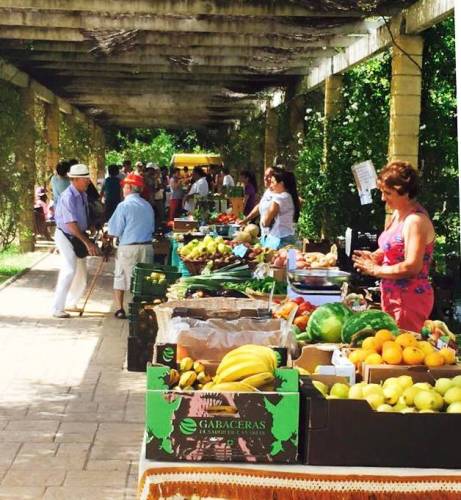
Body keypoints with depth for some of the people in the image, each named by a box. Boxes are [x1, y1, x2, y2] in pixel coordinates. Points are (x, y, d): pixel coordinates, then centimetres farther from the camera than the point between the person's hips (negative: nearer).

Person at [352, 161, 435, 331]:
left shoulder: (416, 221, -18)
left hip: (410, 300, -9)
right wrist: (374, 256, 3)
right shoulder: (397, 214, 9)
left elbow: (412, 267, -24)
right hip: (392, 297, 9)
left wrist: (375, 270, -15)